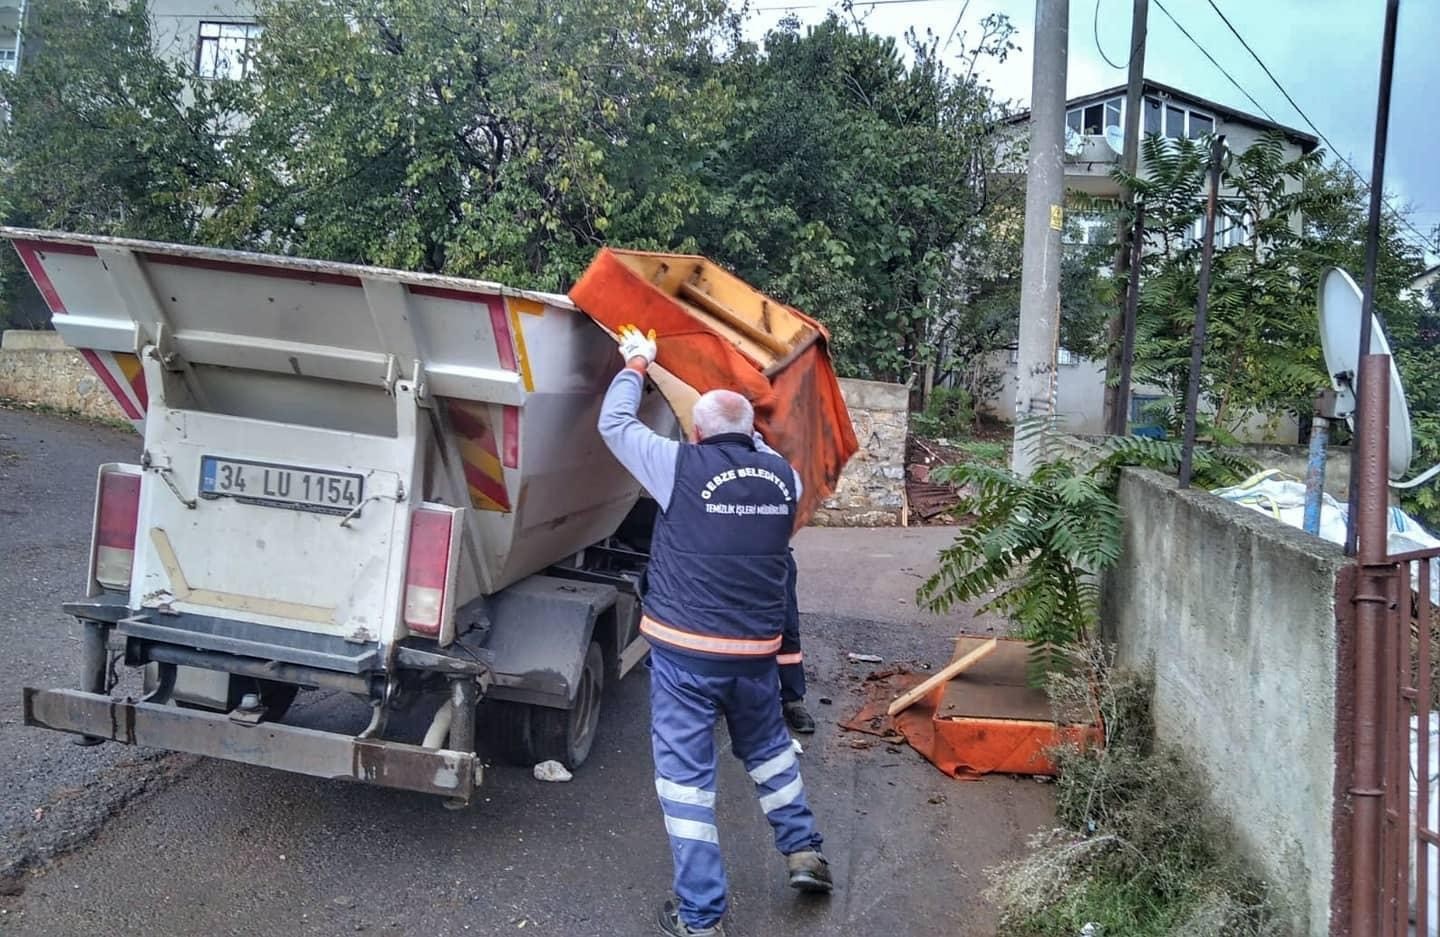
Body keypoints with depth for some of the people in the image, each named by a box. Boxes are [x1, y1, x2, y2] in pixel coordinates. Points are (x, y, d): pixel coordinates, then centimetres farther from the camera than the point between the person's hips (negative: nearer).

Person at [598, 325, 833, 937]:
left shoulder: (682, 466, -11)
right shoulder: (783, 474, 0)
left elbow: (614, 424, 3)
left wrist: (636, 364, 17)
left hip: (686, 651, -4)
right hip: (756, 650, 5)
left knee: (685, 773, 5)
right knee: (767, 745, 28)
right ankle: (803, 850, 37)